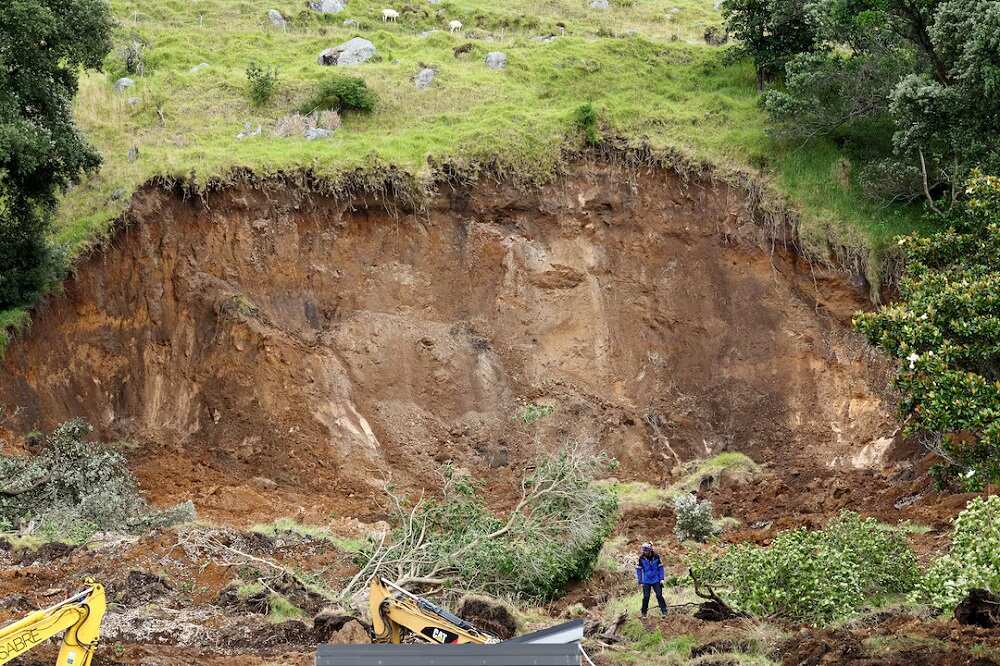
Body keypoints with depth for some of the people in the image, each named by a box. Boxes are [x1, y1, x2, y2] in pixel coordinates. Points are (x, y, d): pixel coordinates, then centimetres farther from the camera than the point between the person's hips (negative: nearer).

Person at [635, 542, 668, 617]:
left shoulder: (656, 557, -5)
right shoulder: (641, 558, -7)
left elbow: (660, 568, 4)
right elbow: (638, 570, -1)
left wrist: (661, 578, 0)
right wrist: (640, 582, -3)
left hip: (656, 580, 0)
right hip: (646, 582, 0)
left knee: (659, 596, -3)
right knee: (646, 597, -2)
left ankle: (664, 611, 2)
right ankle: (644, 613, 10)